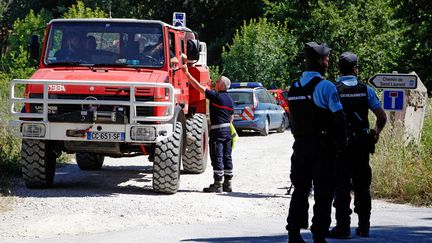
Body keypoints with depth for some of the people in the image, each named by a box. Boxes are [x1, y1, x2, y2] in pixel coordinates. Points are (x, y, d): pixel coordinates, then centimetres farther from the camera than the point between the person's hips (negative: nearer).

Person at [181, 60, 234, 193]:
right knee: (227, 156, 10)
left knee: (217, 157, -6)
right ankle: (227, 183, 12)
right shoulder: (229, 100, 12)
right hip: (227, 130, 8)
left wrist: (187, 73, -8)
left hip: (217, 130, -8)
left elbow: (198, 86, -13)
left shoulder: (216, 96, -13)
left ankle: (217, 184, -6)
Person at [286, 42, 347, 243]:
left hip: (300, 145, 6)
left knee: (300, 189, 14)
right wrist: (340, 141, -3)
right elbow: (339, 118, -15)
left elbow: (292, 119, 11)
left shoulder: (294, 88, 8)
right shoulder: (326, 87, -12)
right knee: (323, 192, -1)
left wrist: (299, 137, 16)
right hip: (323, 147, -6)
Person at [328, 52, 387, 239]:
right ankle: (364, 227, 14)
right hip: (362, 143, 3)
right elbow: (382, 117, 0)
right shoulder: (366, 90, 2)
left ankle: (343, 227, -3)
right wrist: (376, 132, 17)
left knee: (342, 186, 0)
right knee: (362, 185, 11)